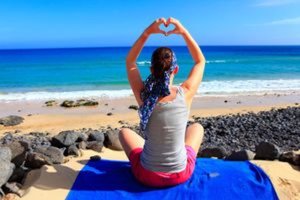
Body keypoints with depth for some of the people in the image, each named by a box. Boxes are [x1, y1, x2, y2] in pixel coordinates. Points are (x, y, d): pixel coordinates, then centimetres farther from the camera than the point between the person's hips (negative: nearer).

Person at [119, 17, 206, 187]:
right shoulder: (185, 94, -18)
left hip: (147, 175, 0)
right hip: (180, 175, 1)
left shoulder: (143, 95, -18)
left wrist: (147, 32, -4)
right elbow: (200, 61, 3)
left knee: (125, 132, 27)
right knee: (197, 127, 27)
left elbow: (130, 61, 2)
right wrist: (184, 32, -1)